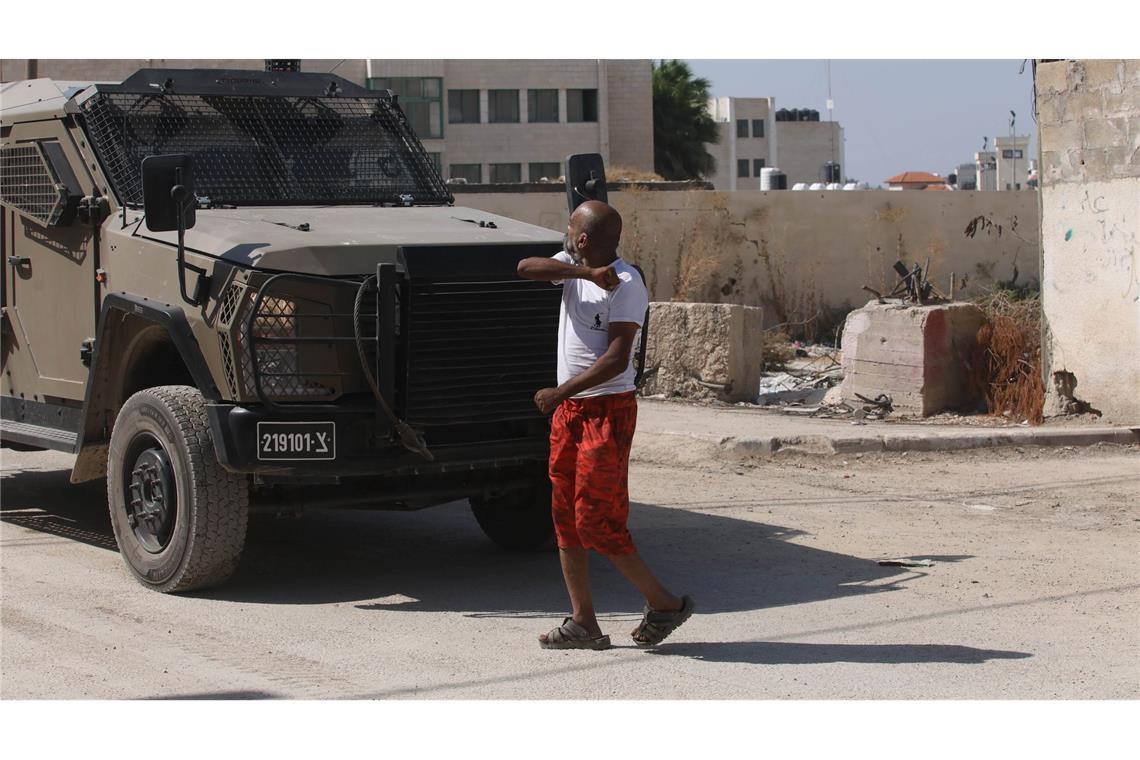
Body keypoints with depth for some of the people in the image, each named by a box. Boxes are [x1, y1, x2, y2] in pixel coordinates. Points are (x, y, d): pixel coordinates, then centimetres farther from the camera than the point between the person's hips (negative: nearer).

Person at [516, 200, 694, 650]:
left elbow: (616, 359, -20)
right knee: (566, 516, 6)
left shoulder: (626, 284, -13)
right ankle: (583, 623, 10)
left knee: (596, 520, -9)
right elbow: (525, 268, -9)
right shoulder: (572, 268, 10)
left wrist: (558, 393, -20)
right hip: (569, 409, 8)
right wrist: (585, 272, -21)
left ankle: (664, 604, 4)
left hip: (607, 409, -8)